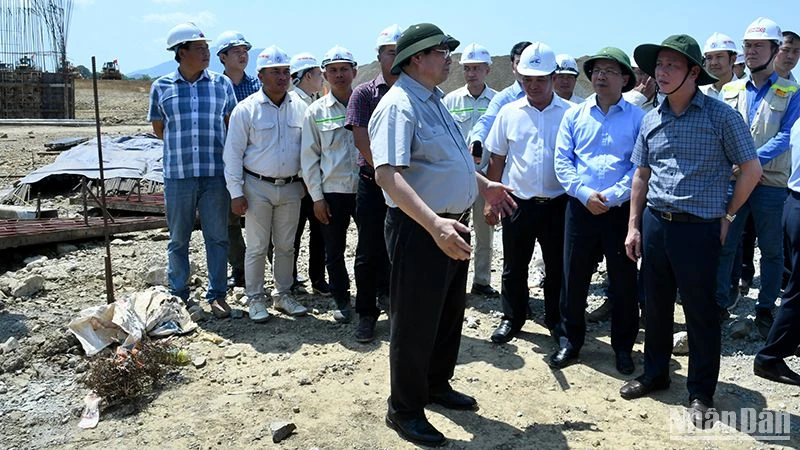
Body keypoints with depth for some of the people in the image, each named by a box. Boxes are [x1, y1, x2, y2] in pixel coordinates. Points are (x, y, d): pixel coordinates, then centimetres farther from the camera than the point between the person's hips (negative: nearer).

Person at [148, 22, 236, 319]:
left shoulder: (222, 84, 5)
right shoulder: (161, 87, 4)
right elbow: (158, 128, 13)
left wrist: (208, 145, 6)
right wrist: (182, 144, 7)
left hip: (215, 173, 0)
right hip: (177, 174, 0)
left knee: (217, 236, 4)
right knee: (179, 238, 9)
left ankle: (217, 294, 15)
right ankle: (179, 295, 23)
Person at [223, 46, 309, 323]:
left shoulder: (300, 107, 4)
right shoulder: (246, 109, -6)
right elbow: (233, 153, -5)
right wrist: (236, 192, -8)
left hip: (291, 187, 3)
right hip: (258, 187, -3)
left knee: (286, 245, 12)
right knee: (257, 247, 4)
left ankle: (283, 295, 26)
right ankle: (255, 299, 17)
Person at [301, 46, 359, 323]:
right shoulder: (316, 111, 3)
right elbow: (309, 157, 3)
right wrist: (317, 197, -1)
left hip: (366, 188, 0)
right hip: (332, 192, 1)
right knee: (334, 251, 9)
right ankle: (342, 301, 26)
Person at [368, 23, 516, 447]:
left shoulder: (434, 100, 12)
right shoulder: (399, 106, -19)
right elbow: (387, 174, -33)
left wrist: (484, 185, 25)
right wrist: (435, 224, -42)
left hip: (452, 226, 10)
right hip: (420, 230, -10)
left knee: (450, 313, 22)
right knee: (416, 323, 4)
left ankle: (437, 384, 42)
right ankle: (404, 410, 22)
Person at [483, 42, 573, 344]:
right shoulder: (509, 113, 3)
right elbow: (496, 160, 8)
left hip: (558, 203, -1)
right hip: (517, 202, 1)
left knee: (557, 266, 12)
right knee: (514, 266, 12)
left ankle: (556, 320, 30)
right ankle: (512, 318, 28)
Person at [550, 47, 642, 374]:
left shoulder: (637, 118, 0)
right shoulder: (574, 115, 7)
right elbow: (562, 161, 1)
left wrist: (611, 197, -17)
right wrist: (585, 194, -12)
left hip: (621, 210, -1)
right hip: (581, 207, 2)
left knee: (623, 281, 8)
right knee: (574, 277, 8)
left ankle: (623, 347, 25)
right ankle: (570, 341, 25)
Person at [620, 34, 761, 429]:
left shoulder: (720, 115, -8)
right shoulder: (651, 119, 7)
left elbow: (752, 169, -1)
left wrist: (727, 215, 1)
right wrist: (634, 226, 10)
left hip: (699, 229, -4)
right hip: (655, 224, 5)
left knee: (700, 312, 5)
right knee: (655, 304, 15)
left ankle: (701, 393, 21)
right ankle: (655, 373, 33)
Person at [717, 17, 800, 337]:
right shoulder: (730, 90, 11)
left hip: (770, 183, -2)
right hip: (731, 180, 2)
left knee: (772, 250, 7)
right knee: (723, 245, 5)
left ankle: (765, 309, 20)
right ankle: (721, 302, 18)